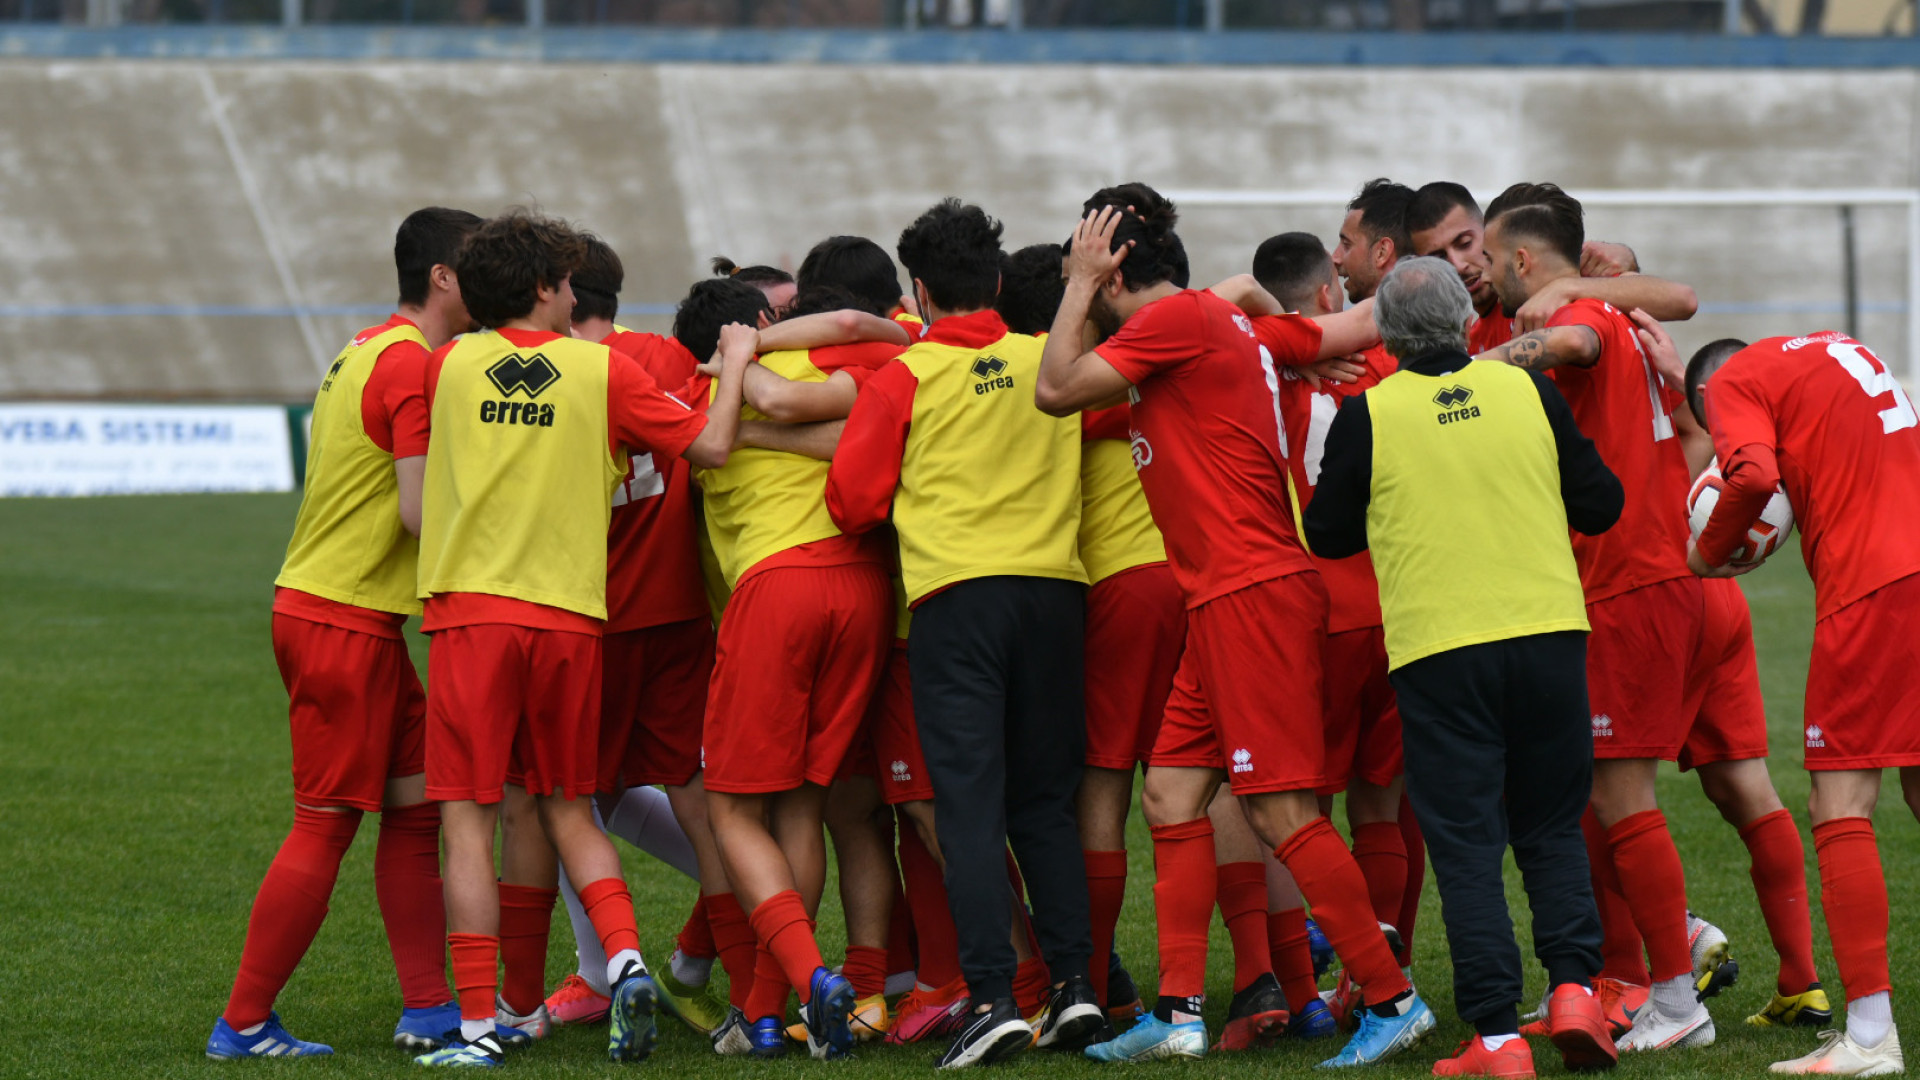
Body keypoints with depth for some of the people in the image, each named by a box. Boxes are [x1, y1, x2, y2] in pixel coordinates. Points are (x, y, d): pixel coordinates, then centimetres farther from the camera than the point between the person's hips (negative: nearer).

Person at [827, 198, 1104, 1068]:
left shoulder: (904, 377, 1)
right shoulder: (1050, 362, 10)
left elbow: (853, 501, 2)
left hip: (956, 592, -3)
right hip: (1055, 583, 3)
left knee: (970, 802, -5)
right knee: (1045, 799, 13)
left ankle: (994, 996, -15)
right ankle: (1074, 980, 4)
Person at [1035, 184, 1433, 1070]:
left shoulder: (1179, 318, -10)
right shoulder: (1212, 320, 19)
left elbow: (1056, 390, -10)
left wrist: (1080, 283, 1)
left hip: (1252, 592, -10)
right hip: (1223, 600, 10)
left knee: (1280, 812, -10)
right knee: (1171, 798, 8)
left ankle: (1392, 998, -5)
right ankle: (1179, 1013, 7)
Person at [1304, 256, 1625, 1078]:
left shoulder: (1367, 416, -2)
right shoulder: (1528, 391, 3)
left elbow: (1327, 536, 8)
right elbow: (1600, 505, 10)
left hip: (1437, 650, -2)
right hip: (1548, 634, 2)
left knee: (1466, 842, 1)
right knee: (1553, 828, 16)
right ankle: (1574, 986, -1)